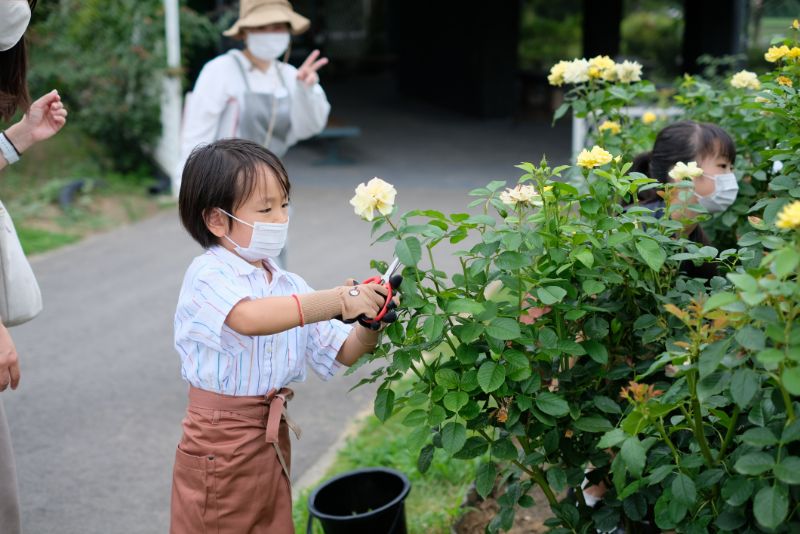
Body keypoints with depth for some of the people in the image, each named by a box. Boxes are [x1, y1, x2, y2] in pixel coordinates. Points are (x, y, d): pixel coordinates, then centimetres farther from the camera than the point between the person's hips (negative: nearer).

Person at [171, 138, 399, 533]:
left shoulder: (289, 287, 6)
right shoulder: (209, 275, -15)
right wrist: (338, 301, -37)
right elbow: (251, 318, -37)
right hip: (219, 447, -7)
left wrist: (369, 322, -15)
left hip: (273, 439, 7)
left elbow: (342, 353, 6)